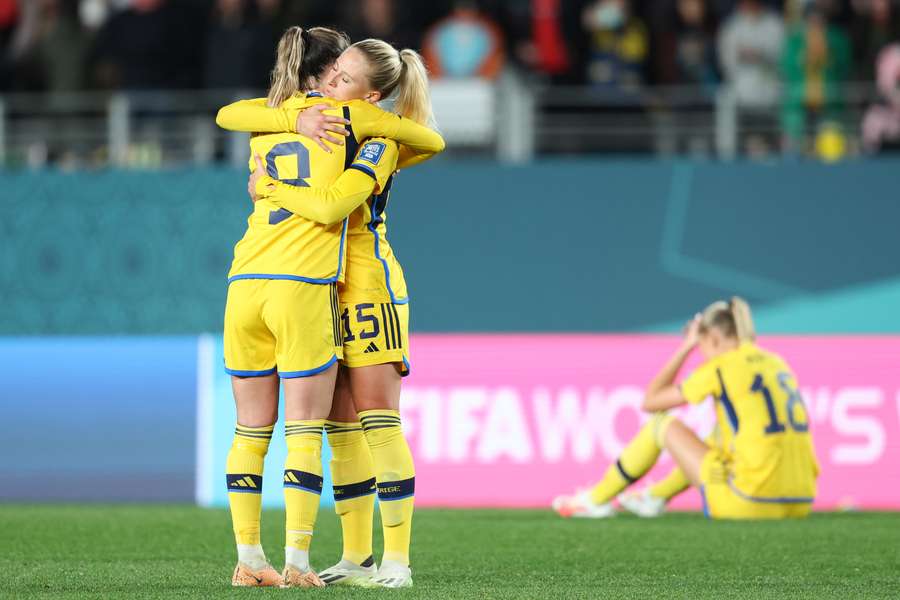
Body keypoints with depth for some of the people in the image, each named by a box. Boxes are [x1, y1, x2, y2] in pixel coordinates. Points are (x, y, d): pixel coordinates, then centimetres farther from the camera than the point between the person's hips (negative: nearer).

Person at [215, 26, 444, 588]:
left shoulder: (267, 115, 15)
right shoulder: (350, 114, 6)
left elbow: (225, 113, 34)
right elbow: (432, 140, 15)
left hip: (246, 284, 5)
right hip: (303, 288, -5)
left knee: (251, 430, 9)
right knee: (305, 431, -3)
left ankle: (249, 559, 8)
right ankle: (297, 562, -8)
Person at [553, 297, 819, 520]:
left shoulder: (720, 367, -3)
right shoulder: (777, 363, 15)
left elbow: (650, 402, 8)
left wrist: (685, 348, 13)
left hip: (751, 505, -7)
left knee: (661, 423, 12)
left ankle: (597, 500, 26)